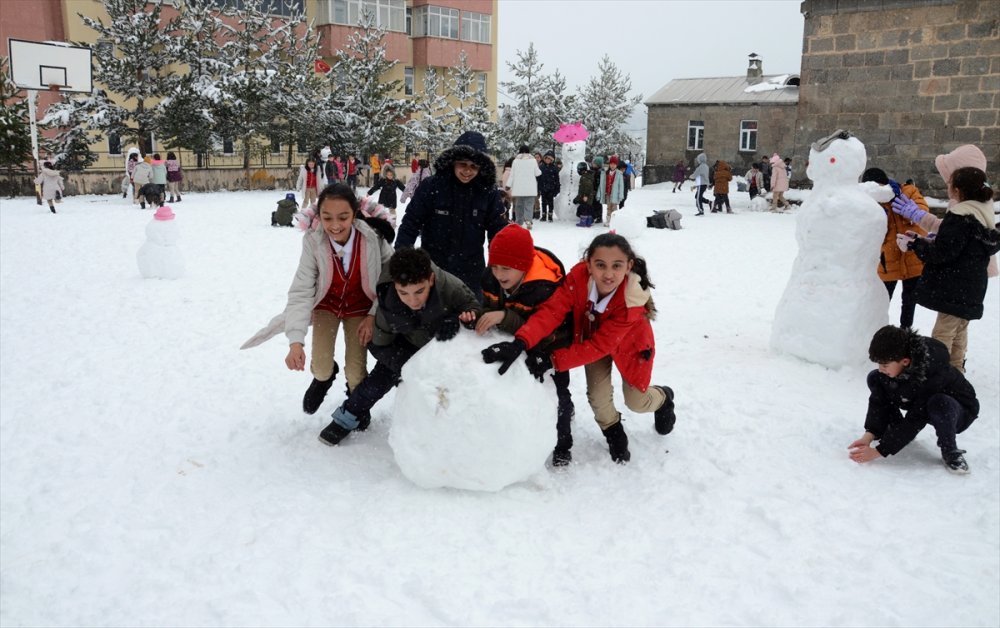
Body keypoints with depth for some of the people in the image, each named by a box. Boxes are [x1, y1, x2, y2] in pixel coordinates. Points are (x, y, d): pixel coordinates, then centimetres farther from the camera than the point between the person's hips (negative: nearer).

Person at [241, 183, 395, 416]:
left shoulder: (372, 238, -29)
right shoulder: (313, 241, -28)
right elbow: (301, 291, -29)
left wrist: (374, 315, -16)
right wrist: (296, 340, -40)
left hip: (359, 307, 0)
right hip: (326, 304, 0)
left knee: (356, 371, -6)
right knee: (320, 367, -9)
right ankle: (324, 376, 31)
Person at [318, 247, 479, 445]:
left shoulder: (451, 287, -43)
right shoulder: (388, 305, -36)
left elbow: (473, 307, -23)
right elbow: (378, 344, -18)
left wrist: (456, 319, -45)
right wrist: (406, 366, -33)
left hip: (448, 342, 0)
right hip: (409, 344, 0)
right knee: (380, 379, -6)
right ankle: (348, 418, 19)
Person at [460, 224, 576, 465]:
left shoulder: (546, 288, -40)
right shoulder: (491, 278, -20)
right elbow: (490, 311, -9)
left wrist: (504, 317, -53)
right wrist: (476, 317, -34)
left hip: (553, 342, -5)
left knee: (556, 389, -4)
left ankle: (562, 444, 16)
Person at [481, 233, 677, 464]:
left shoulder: (633, 300, -41)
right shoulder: (579, 276, -36)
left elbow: (601, 345, -39)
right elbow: (552, 310, -44)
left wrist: (553, 360, -45)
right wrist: (520, 343, -60)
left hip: (627, 343, -2)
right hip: (593, 336, 2)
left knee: (636, 403, 6)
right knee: (597, 396, -7)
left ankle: (663, 397, 44)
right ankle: (613, 431, 27)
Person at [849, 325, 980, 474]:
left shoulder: (931, 374, -39)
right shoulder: (893, 363, -21)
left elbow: (915, 421, -35)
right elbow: (878, 400, -16)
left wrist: (879, 451, -35)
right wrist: (869, 435, -29)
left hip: (959, 411, -6)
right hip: (918, 405, 7)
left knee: (940, 403, -42)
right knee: (874, 379, -10)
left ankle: (950, 451, -16)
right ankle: (897, 432, 2)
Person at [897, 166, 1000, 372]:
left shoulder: (960, 216, -21)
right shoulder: (983, 212, 10)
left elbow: (942, 253, -23)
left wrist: (914, 243, -14)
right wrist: (930, 242, 8)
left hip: (954, 289, -10)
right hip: (969, 288, 10)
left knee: (943, 333, -7)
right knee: (959, 330, 21)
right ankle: (955, 370, 33)